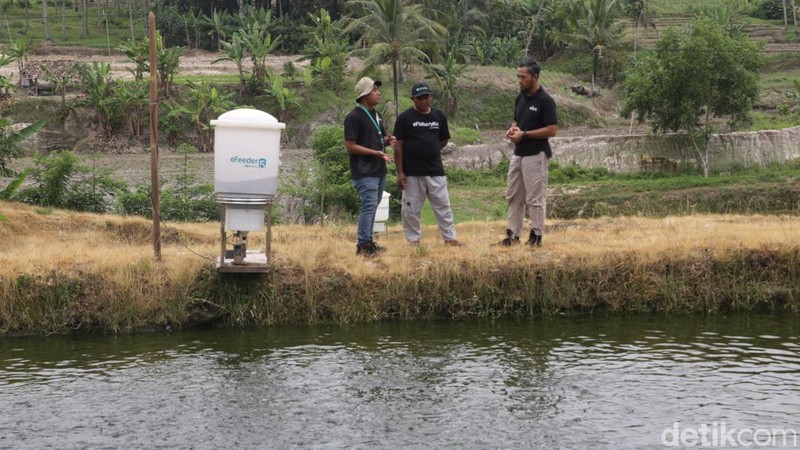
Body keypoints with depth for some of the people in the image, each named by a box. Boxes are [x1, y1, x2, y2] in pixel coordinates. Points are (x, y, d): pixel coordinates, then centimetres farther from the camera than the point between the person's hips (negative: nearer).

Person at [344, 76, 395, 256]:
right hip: (364, 172, -9)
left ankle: (368, 242, 19)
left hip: (379, 170, 9)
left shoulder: (376, 115, 15)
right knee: (369, 206, -12)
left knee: (372, 206, 12)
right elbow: (350, 146, -16)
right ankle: (363, 245, -8)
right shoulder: (354, 117, -13)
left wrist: (388, 140, 1)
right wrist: (376, 153, -20)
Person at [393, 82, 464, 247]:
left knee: (443, 205, 5)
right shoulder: (404, 118, -4)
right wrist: (400, 172, -9)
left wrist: (428, 152, 6)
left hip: (436, 171, 3)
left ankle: (450, 238, 13)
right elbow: (398, 146, -5)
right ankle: (414, 240, 14)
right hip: (412, 173, -3)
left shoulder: (439, 116, 6)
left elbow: (444, 140, 18)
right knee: (411, 208, 3)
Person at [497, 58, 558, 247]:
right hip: (518, 154, 9)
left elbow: (552, 130, -17)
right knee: (514, 196, 11)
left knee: (535, 197, -2)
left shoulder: (545, 100, -14)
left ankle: (537, 236, 5)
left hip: (535, 154, -8)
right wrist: (513, 129, -1)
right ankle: (513, 234, 18)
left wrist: (524, 134, -18)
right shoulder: (520, 98, 11)